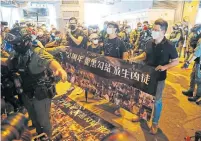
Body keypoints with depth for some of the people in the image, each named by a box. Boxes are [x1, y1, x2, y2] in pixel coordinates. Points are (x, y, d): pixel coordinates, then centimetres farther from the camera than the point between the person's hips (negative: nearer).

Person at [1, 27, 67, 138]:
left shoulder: (38, 53, -24)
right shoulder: (16, 55, -2)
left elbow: (51, 62, -43)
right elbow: (7, 61, 20)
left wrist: (59, 69, -64)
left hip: (41, 94, -7)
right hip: (26, 94, 7)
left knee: (43, 121, 13)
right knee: (34, 119, 28)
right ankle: (39, 136, 54)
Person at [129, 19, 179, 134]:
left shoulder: (169, 46, -15)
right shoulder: (150, 43, -2)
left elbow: (176, 61, -8)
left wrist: (165, 66, -24)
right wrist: (135, 58, -1)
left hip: (159, 78, -4)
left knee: (157, 100, 10)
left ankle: (155, 123, 29)